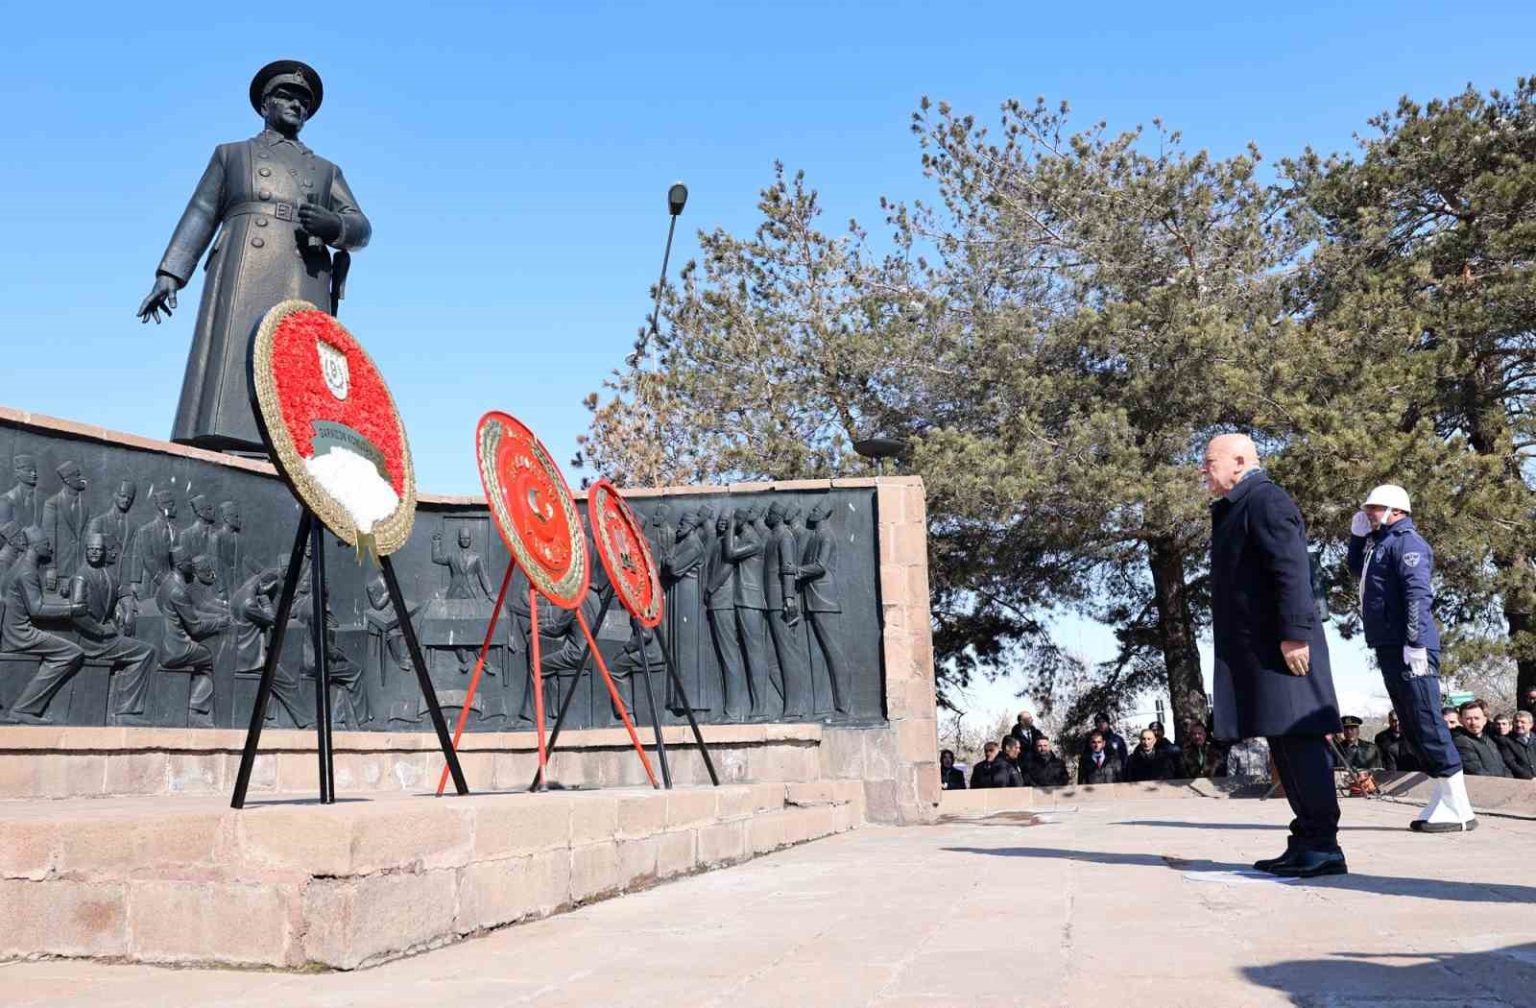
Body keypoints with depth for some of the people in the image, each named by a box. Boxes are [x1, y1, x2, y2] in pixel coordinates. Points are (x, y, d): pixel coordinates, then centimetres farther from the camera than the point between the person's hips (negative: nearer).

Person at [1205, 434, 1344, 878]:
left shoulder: (1266, 500, -9)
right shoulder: (1234, 509, 21)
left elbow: (1293, 570, -19)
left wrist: (1294, 633, -24)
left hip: (1280, 647, -10)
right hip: (1255, 651, 10)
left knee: (1298, 741, -7)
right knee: (1284, 744, 10)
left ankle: (1323, 845, -2)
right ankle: (1307, 841, 16)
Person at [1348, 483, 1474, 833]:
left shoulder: (1406, 541, -8)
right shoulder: (1380, 543, 21)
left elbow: (1418, 592, -19)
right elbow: (1356, 568, 39)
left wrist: (1416, 641, -26)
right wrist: (1357, 535, 22)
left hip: (1407, 649, -10)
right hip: (1389, 647, 10)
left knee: (1427, 723, -10)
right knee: (1414, 726, 10)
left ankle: (1457, 808, -7)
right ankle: (1442, 800, 15)